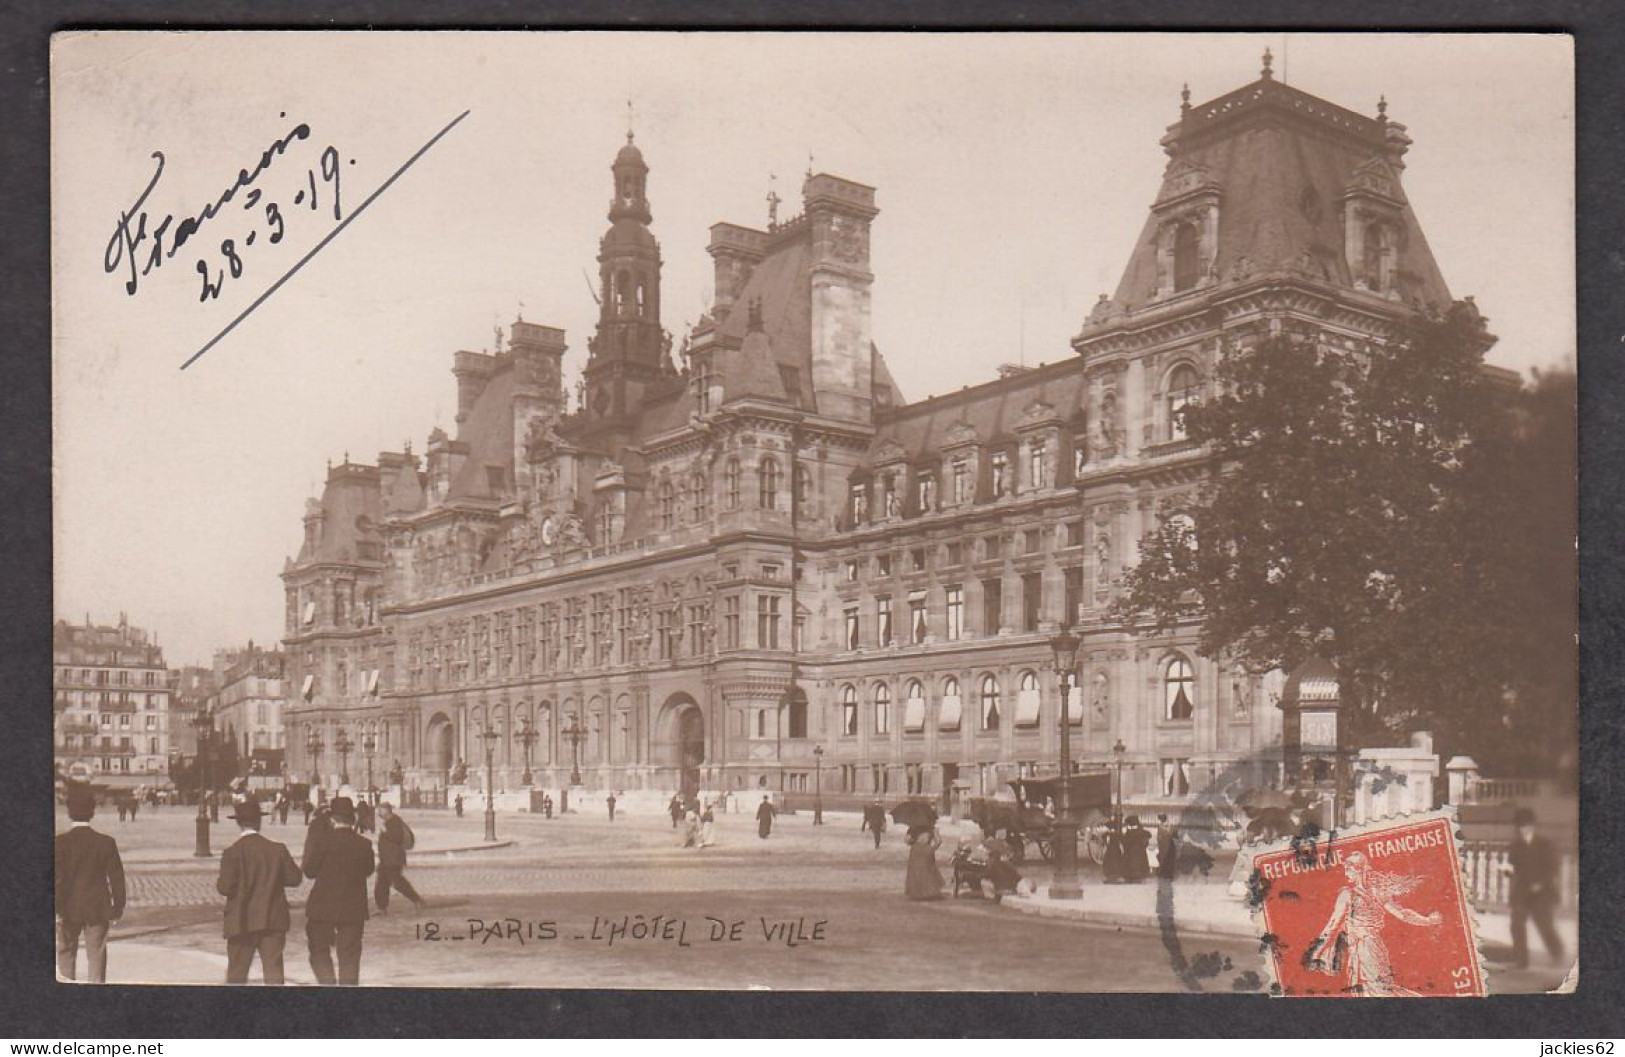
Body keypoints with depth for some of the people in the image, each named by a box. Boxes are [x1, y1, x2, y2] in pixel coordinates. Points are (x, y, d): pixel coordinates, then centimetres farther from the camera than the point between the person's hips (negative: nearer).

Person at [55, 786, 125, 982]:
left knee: (65, 954, 14)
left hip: (69, 909, -1)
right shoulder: (106, 842, -4)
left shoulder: (60, 842, -9)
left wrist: (56, 910, -8)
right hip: (98, 909, 1)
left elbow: (57, 877, -12)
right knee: (97, 955, 4)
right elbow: (116, 877, -1)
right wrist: (118, 907, 9)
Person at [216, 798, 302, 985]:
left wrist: (218, 882, 8)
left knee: (237, 973, 12)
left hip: (242, 922, -1)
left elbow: (225, 887, -14)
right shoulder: (277, 849, -1)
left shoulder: (232, 853, -10)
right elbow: (294, 878, 3)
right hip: (273, 921, 2)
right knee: (274, 971, 0)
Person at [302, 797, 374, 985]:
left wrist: (309, 848, 10)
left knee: (319, 951, 13)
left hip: (323, 908, -2)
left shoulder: (322, 842, -12)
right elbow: (368, 870, 7)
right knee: (349, 956, 9)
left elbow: (309, 871, -4)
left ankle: (328, 982, -6)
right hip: (354, 909, 2)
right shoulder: (364, 844, -4)